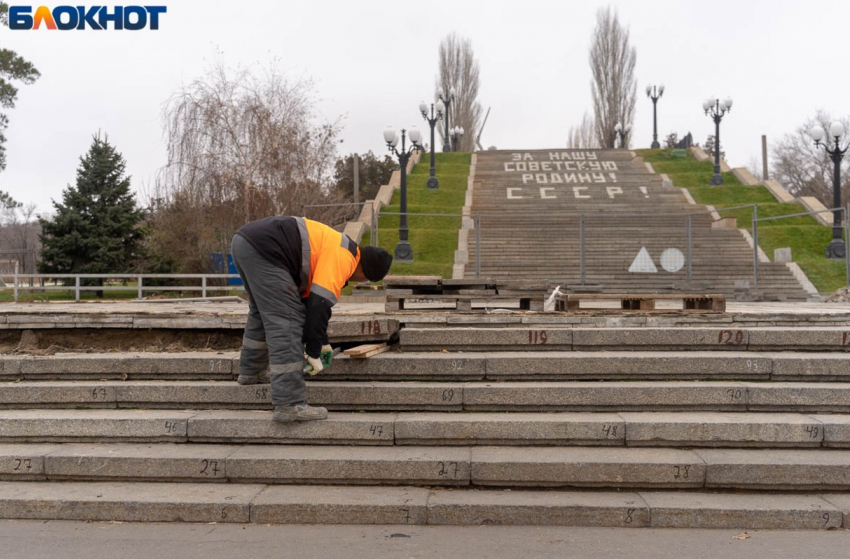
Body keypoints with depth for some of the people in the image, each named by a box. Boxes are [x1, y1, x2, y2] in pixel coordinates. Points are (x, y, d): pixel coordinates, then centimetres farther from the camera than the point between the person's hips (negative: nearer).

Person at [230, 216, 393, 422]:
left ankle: (250, 372, 44)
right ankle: (290, 404, -12)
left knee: (263, 312, 29)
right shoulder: (344, 257, -5)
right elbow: (320, 304, -12)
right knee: (287, 322, -10)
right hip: (262, 249, -11)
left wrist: (321, 342, 36)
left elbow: (309, 298, 32)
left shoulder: (331, 249, 24)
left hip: (243, 241, 11)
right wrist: (313, 352, -4)